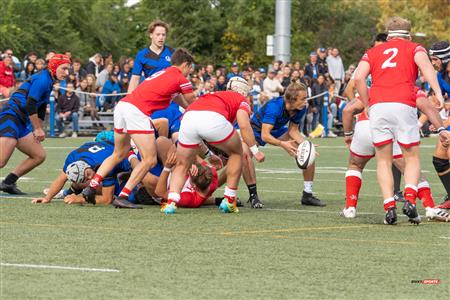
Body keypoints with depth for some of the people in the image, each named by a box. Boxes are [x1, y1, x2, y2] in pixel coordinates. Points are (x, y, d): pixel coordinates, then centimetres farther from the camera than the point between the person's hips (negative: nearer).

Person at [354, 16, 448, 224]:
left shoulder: (373, 52, 23)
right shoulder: (414, 48, 17)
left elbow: (359, 78, 5)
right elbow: (424, 64, -6)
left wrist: (368, 104, 11)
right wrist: (438, 94, -15)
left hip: (377, 106, 2)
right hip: (404, 105, -2)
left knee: (383, 160, 10)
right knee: (412, 158, 10)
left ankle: (389, 207, -3)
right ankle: (409, 199, -12)